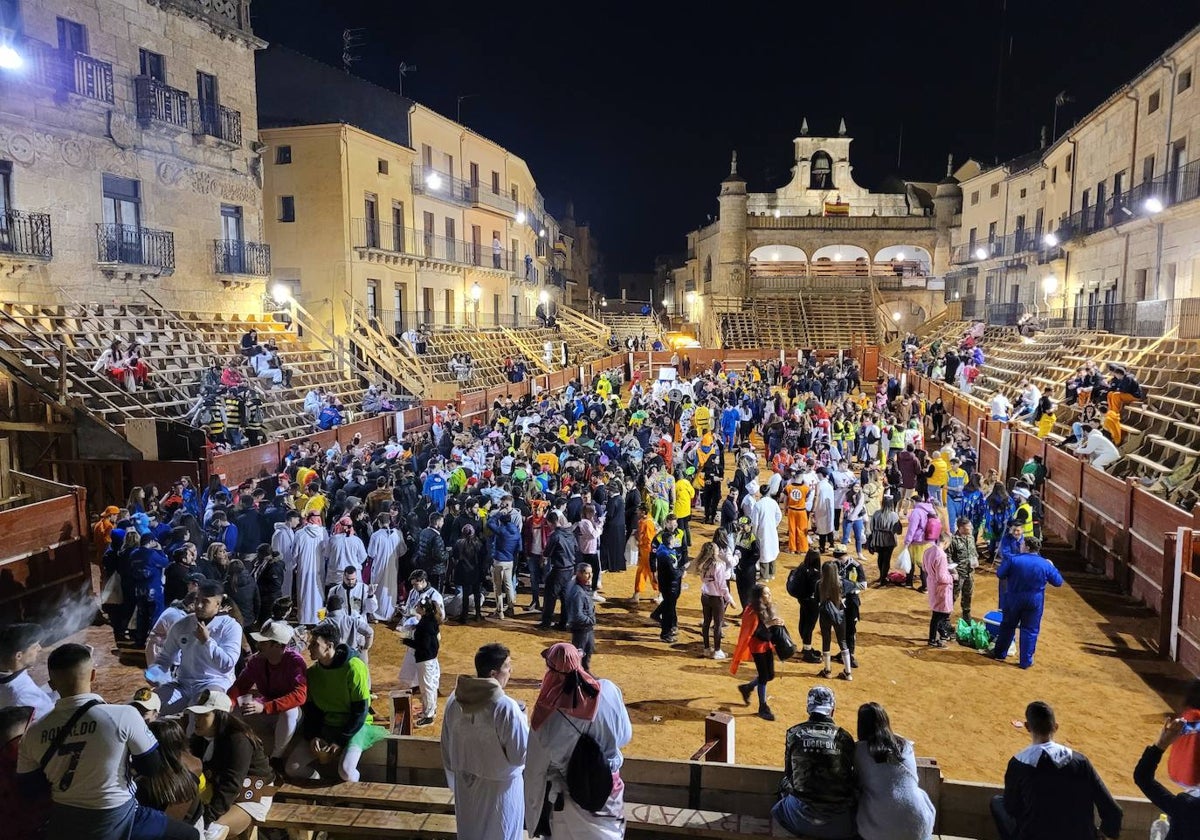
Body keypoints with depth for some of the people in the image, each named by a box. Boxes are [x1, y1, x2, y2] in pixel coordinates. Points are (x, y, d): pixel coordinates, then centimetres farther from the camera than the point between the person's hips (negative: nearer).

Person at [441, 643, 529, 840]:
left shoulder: (455, 700, -9)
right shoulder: (506, 707, -28)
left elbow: (446, 747, 3)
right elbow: (521, 755, -20)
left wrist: (454, 779, 17)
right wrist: (522, 717, -8)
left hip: (465, 783, 5)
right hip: (498, 787, -5)